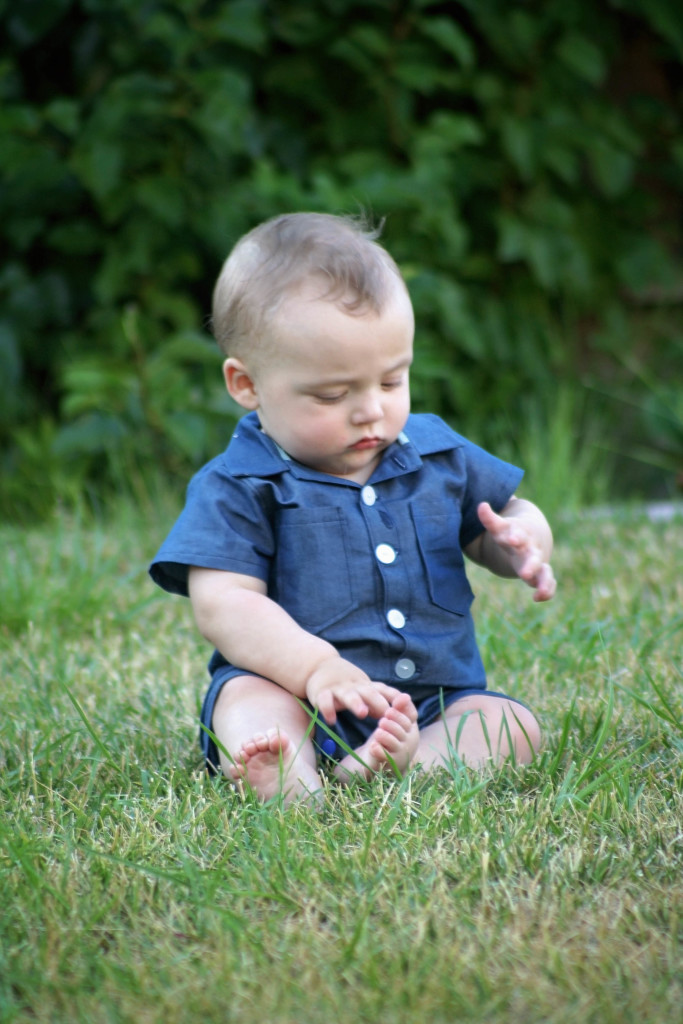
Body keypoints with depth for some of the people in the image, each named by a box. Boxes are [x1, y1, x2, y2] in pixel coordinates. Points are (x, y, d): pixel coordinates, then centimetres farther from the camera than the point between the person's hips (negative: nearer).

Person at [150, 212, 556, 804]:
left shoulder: (436, 452, 11)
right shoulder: (239, 488, -4)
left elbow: (507, 516, 23)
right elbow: (221, 603, -14)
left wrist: (520, 545, -4)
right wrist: (314, 667, -30)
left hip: (438, 702, 4)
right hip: (298, 701, -4)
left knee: (513, 725, -22)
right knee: (245, 699, -32)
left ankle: (387, 771, -47)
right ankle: (293, 789, -63)